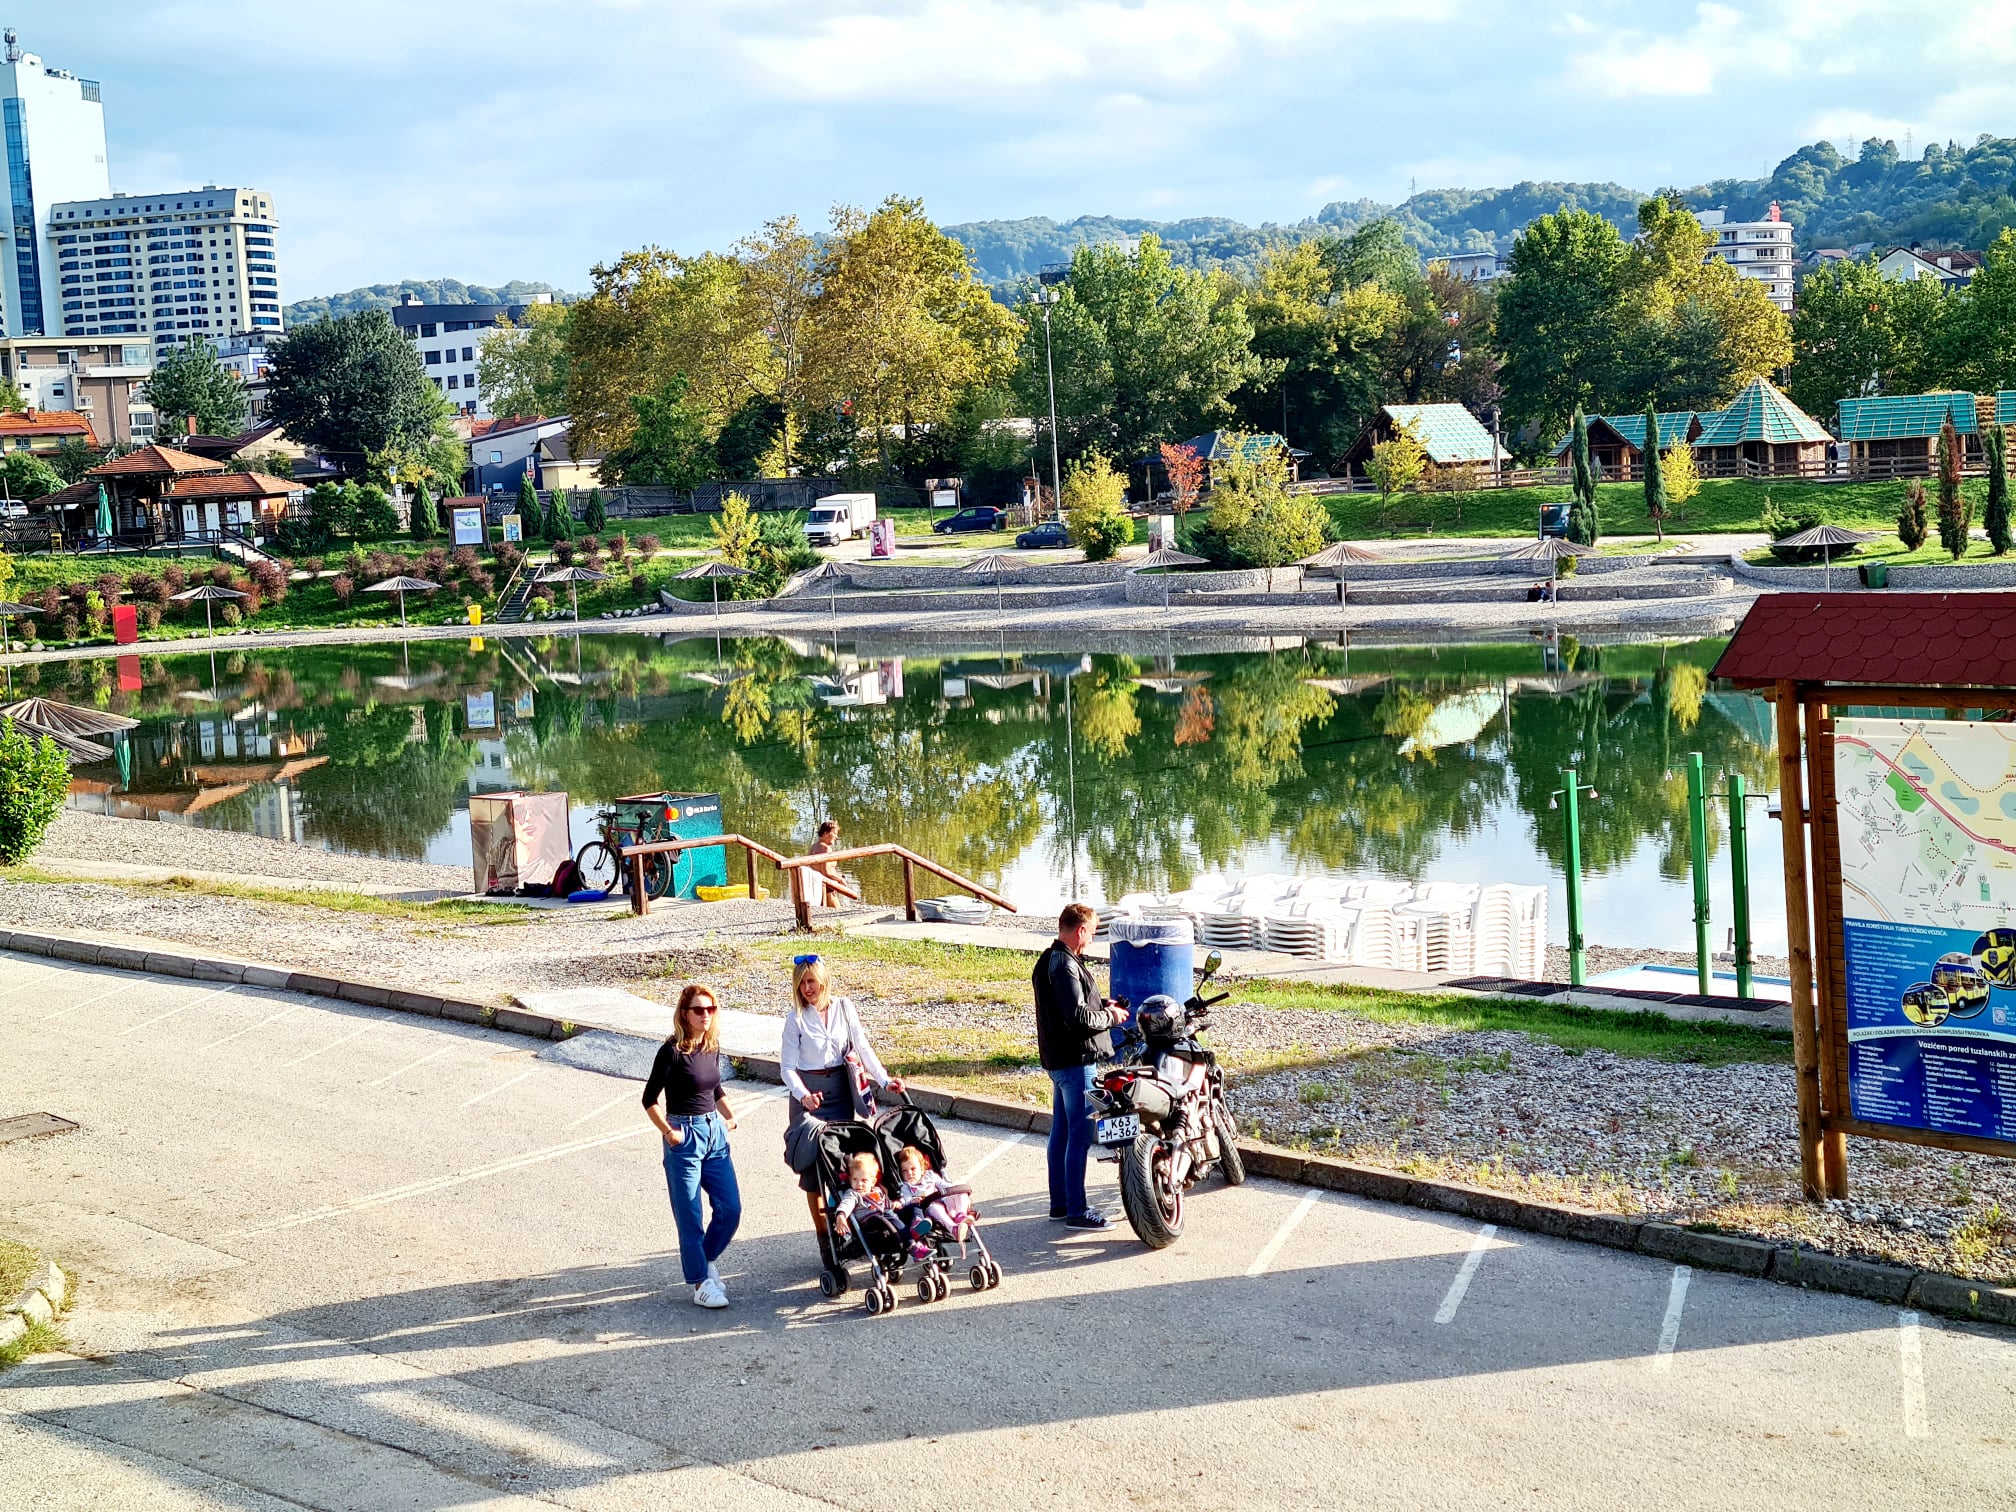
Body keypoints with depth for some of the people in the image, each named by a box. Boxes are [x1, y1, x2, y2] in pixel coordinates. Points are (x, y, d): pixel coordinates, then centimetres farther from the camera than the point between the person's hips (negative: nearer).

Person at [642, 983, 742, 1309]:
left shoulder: (712, 1047, 6)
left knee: (730, 1209, 7)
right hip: (685, 1136, -7)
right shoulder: (672, 1051, -14)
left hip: (715, 1133, 7)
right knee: (690, 1218, 0)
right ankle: (700, 1282, 12)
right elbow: (650, 1099, -11)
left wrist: (729, 1115, 10)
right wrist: (668, 1132, -16)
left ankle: (708, 1259, 31)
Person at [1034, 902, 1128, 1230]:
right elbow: (1078, 1017, -26)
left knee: (1061, 1131, 15)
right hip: (1075, 1060, -11)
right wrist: (1110, 1017, -10)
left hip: (1058, 1058, 11)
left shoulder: (1049, 960, 12)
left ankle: (1059, 1203, 23)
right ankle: (1076, 1210, -3)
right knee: (1081, 1135, -6)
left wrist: (1102, 1007, 12)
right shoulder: (1065, 965, -20)